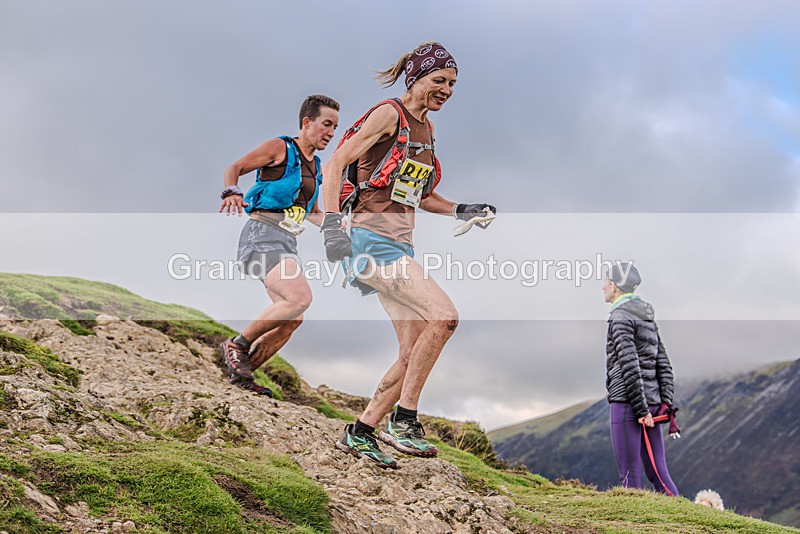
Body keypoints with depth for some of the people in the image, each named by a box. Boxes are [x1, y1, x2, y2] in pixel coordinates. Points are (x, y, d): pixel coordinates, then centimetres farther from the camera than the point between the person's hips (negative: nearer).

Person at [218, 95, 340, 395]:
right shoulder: (279, 148, -1)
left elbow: (314, 213, 28)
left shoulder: (317, 169, 20)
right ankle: (238, 344, -10)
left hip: (287, 243, 8)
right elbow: (234, 169, -3)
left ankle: (242, 374, 11)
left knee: (292, 320, 0)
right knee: (300, 297, -26)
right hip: (262, 234, -8)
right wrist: (232, 192, -24)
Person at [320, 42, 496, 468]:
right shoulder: (389, 114, -6)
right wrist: (332, 223, -25)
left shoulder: (425, 128, 19)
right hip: (373, 241, -9)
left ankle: (359, 433, 16)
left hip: (401, 246, 9)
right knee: (444, 315, -24)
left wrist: (459, 210, 12)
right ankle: (403, 420, -14)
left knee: (414, 353, 4)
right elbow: (334, 164, -13)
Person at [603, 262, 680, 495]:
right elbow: (664, 364, 16)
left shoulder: (621, 316, -9)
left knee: (630, 476, -4)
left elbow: (630, 366, -17)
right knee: (658, 474, 11)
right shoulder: (647, 318, 18)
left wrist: (640, 409, -17)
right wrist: (666, 402, 11)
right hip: (652, 404, 9)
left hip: (627, 403, -8)